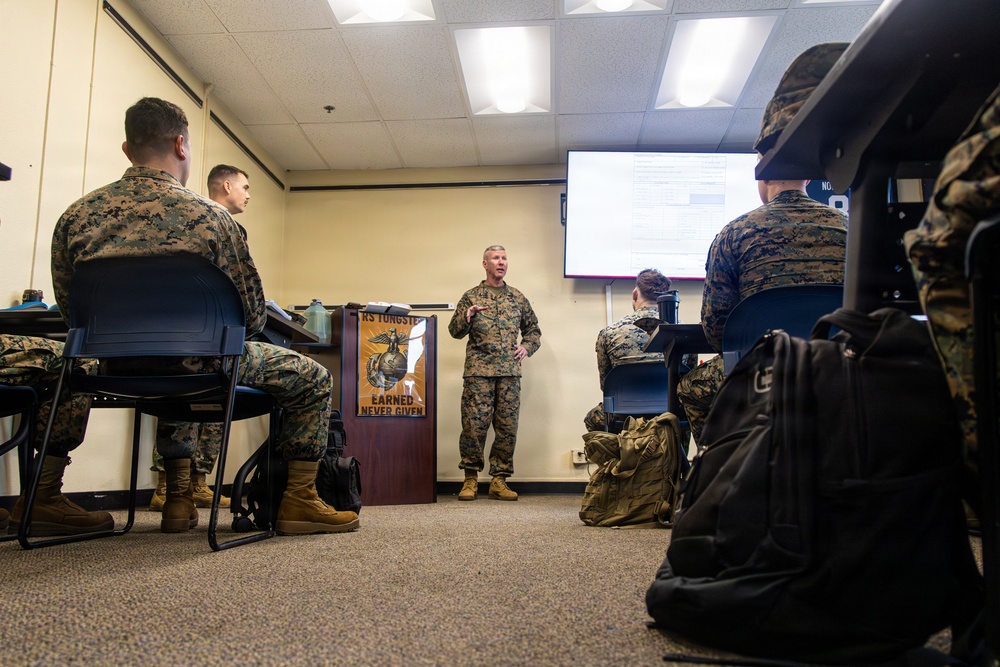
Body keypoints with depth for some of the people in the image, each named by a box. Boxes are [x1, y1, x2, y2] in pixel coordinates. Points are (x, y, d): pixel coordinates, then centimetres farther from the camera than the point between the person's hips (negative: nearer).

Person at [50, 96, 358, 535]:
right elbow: (251, 314, -10)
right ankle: (299, 500, 11)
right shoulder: (209, 216, -14)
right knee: (312, 379, 13)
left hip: (120, 370, 6)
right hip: (201, 368, -6)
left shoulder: (76, 216, -1)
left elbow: (70, 309, 8)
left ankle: (178, 497, 39)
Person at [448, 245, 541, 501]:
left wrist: (527, 347, 4)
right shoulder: (471, 297, 8)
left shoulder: (518, 298, 16)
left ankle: (499, 480, 11)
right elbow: (455, 331, 5)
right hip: (479, 370, -2)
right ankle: (470, 479, 8)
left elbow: (533, 329, 23)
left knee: (507, 427, 2)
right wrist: (467, 317, -14)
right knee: (474, 424, -5)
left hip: (510, 372, 3)